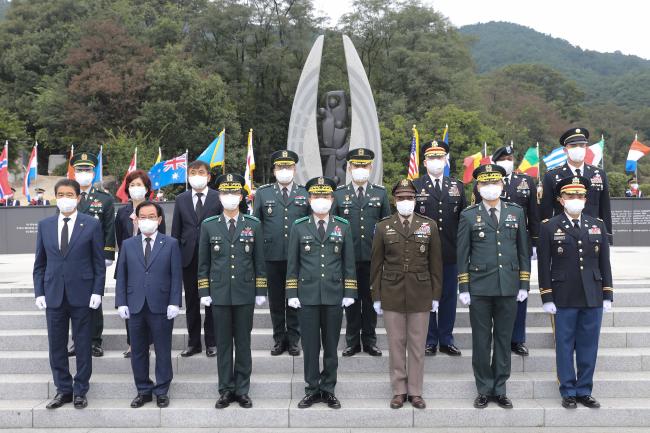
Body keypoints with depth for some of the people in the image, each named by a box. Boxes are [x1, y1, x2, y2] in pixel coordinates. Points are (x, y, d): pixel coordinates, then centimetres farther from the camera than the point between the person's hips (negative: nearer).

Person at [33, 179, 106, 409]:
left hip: (81, 295, -3)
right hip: (53, 294, 3)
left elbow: (99, 262, -1)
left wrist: (97, 292, -7)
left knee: (83, 345, 5)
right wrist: (39, 292, 1)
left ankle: (80, 391, 17)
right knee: (56, 346, 8)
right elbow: (39, 263, 9)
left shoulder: (92, 224, -1)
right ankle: (63, 390, 21)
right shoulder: (45, 225, 7)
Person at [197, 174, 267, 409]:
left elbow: (259, 261, 4)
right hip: (219, 294, 0)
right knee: (223, 343, 6)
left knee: (243, 343, 6)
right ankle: (226, 390, 16)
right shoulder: (208, 226, 3)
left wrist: (261, 291, 1)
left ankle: (242, 390, 16)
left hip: (245, 294, 0)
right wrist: (204, 292, 1)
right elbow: (203, 263, 5)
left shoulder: (253, 225, 2)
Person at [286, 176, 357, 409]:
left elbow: (349, 262, 6)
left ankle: (328, 390, 18)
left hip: (334, 295, 1)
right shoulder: (299, 227, 3)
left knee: (331, 345, 7)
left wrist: (349, 293, 1)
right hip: (307, 295, 0)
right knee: (310, 345, 4)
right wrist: (292, 293, 0)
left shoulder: (343, 226, 5)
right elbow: (292, 262, 4)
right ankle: (312, 390, 15)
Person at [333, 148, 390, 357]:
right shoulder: (339, 193, 5)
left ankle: (370, 341, 17)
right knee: (351, 299, 6)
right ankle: (352, 342, 16)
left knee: (370, 299, 7)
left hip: (373, 256, 0)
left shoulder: (380, 193, 7)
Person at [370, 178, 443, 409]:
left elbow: (435, 263, 4)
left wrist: (436, 295, 2)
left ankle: (415, 392, 17)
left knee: (417, 345, 6)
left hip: (420, 294, 0)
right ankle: (399, 391, 17)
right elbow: (376, 264, 4)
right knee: (396, 344, 6)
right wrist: (376, 296, 2)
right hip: (392, 295, 0)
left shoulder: (430, 225, 3)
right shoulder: (383, 227, 2)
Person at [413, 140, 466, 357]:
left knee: (449, 297, 8)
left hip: (451, 253, 2)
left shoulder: (457, 186, 11)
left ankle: (446, 340, 18)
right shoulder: (415, 186, 3)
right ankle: (429, 341, 14)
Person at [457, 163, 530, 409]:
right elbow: (462, 255, 1)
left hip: (508, 287, 2)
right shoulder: (469, 216, 1)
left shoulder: (516, 212, 8)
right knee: (481, 341, 5)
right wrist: (463, 288, -3)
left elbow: (523, 250, 9)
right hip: (479, 288, -2)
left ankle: (500, 389, 19)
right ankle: (484, 390, 16)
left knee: (504, 340, 8)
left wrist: (524, 284, 4)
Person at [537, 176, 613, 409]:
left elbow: (604, 262, 10)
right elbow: (544, 265, -2)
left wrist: (607, 295, 6)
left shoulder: (598, 225, 9)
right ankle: (568, 392, 15)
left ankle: (584, 391, 19)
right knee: (565, 346, 4)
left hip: (593, 298, 3)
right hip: (564, 299, -3)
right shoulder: (549, 227, -1)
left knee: (589, 347, 8)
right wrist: (547, 298, -6)